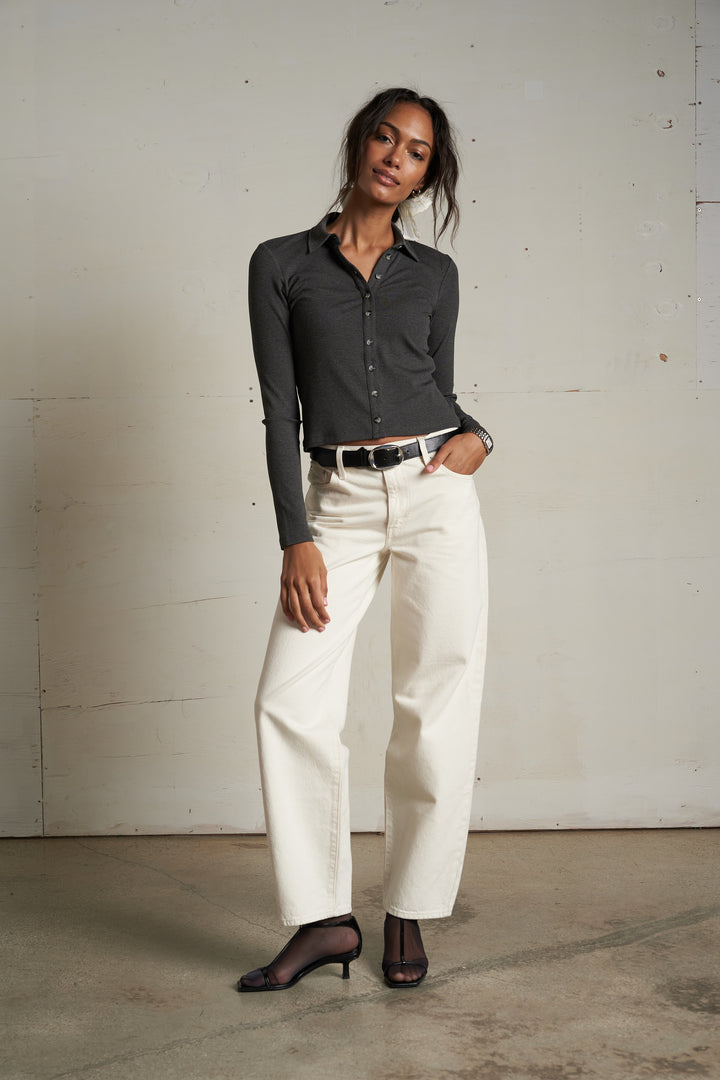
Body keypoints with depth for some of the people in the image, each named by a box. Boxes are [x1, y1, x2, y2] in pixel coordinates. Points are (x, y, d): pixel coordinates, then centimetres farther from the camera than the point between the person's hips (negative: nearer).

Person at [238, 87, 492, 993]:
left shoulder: (433, 273, 12)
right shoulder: (282, 264, 7)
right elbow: (279, 407, 1)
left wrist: (474, 436, -4)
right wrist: (295, 538, -7)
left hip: (434, 490, 1)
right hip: (338, 502, 0)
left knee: (435, 706, -2)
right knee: (289, 701, -10)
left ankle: (409, 915, 13)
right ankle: (322, 918, 4)